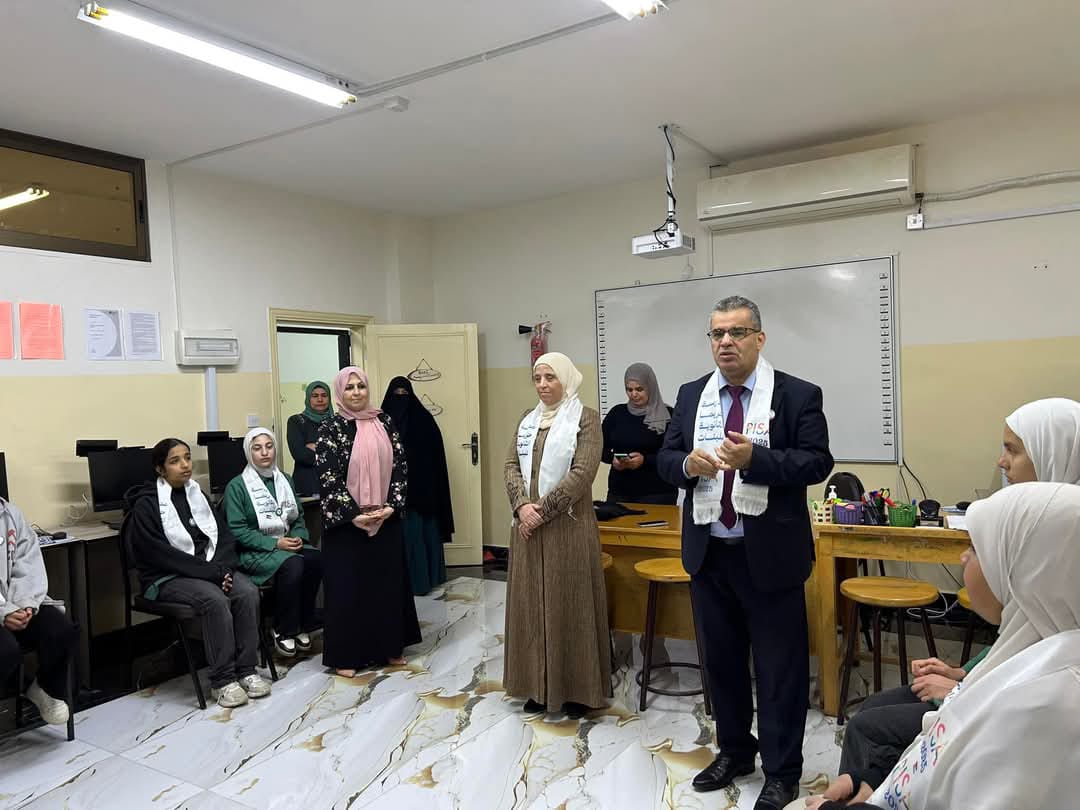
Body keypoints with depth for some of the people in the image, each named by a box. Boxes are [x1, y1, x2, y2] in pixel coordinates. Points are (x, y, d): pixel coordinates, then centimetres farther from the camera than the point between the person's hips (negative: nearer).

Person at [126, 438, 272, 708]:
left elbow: (224, 535, 9)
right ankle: (222, 680, -21)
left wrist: (223, 567, -12)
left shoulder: (196, 494, 13)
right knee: (215, 600, -32)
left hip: (211, 569, 5)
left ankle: (246, 670, -15)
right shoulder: (145, 505, -6)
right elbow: (161, 554, -15)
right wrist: (211, 572, -21)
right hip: (167, 578, -5)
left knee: (248, 592, -23)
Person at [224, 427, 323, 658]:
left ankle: (302, 625, -12)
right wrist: (275, 543, -17)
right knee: (293, 564, -33)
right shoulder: (237, 486, -1)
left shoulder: (285, 480, 15)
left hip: (288, 544, 5)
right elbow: (237, 530, -9)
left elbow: (298, 517, 18)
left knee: (316, 559, -27)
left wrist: (298, 537, -5)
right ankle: (283, 631, -15)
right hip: (255, 552, -5)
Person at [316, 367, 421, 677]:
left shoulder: (384, 423, 5)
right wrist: (353, 514, -16)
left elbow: (400, 465, 3)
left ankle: (389, 647, 24)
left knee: (387, 581, 11)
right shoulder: (330, 428, -6)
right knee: (347, 585, 3)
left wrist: (391, 505, -8)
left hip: (386, 519, 4)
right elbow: (328, 477, -12)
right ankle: (345, 655, 15)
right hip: (346, 522, -4)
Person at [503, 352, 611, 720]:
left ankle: (578, 689, 16)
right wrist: (522, 506, -11)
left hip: (568, 526, -5)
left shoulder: (586, 418, -5)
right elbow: (511, 466, 5)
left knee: (570, 604, 2)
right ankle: (538, 686, 23)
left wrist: (543, 509, -16)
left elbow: (582, 473, -15)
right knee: (531, 603, 10)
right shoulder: (527, 419, 12)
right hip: (528, 525, 5)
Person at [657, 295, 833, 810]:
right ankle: (734, 750, 38)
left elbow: (817, 461, -14)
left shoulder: (797, 395, -6)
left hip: (770, 555, -4)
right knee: (721, 658, 18)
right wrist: (687, 463, -17)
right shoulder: (691, 396, 7)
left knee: (779, 666, 7)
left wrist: (754, 458, -28)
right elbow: (665, 459, 6)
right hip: (708, 553, 5)